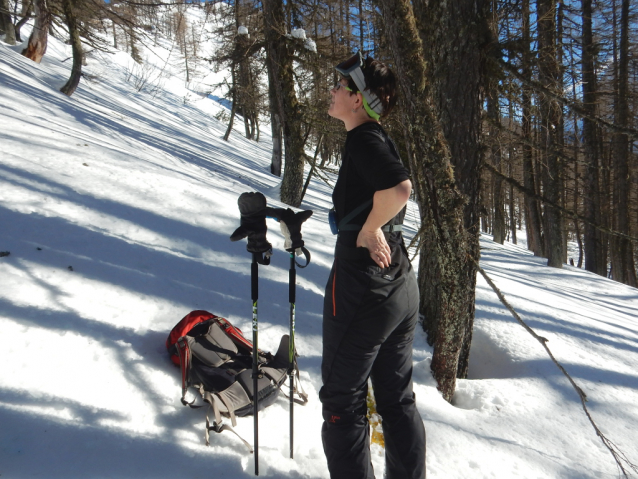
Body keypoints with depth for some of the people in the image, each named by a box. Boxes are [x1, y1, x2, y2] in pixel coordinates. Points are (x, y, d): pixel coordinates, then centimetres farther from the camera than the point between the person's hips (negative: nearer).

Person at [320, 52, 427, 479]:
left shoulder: (364, 139, -13)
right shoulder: (381, 140, 14)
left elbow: (398, 190, -31)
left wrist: (367, 233, -17)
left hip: (362, 286, -9)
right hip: (402, 286, 9)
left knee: (343, 400, 7)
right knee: (398, 399, 19)